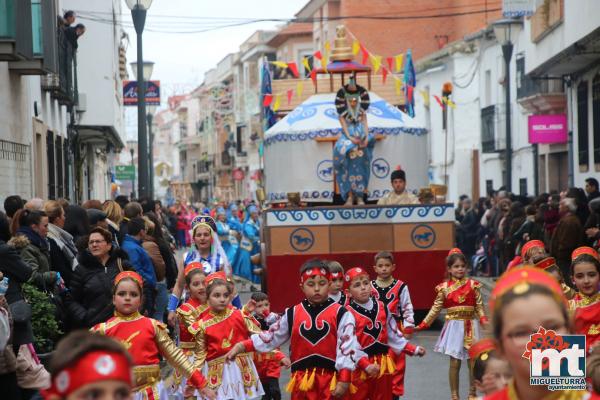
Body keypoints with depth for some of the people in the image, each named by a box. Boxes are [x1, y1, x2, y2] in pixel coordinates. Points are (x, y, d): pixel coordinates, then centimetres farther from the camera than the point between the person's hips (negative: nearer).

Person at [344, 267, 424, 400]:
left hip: (383, 364, 6)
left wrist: (413, 349, 10)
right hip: (360, 367, -5)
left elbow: (393, 335, 15)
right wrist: (366, 365, -25)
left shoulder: (382, 308, 5)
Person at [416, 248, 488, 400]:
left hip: (470, 326, 1)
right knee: (454, 362, 1)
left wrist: (484, 320, -18)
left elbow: (479, 306, -1)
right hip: (454, 326, -1)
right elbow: (436, 308, 1)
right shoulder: (444, 288, -2)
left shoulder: (473, 285, -2)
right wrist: (422, 325, -3)